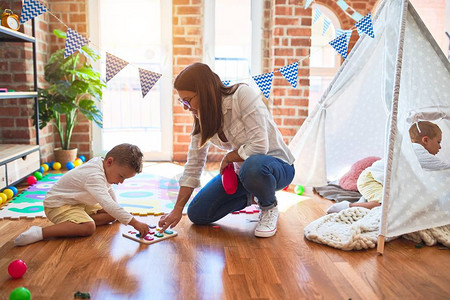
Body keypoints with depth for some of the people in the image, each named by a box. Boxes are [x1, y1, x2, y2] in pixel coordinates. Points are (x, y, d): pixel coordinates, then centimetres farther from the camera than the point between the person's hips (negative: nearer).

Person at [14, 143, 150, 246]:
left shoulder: (100, 163, -2)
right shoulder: (94, 176, -32)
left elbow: (109, 190, 17)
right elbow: (108, 204, -42)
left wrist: (116, 213, 21)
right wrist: (134, 222, -42)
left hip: (78, 203, 10)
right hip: (57, 205, -10)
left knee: (111, 216, 4)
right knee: (89, 227, -33)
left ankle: (70, 223, -6)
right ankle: (40, 232, -29)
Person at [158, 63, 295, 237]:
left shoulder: (243, 95, -24)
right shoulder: (201, 119, -4)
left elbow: (259, 146, -30)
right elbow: (193, 166, -1)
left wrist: (228, 157, -13)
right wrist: (178, 209, -4)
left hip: (277, 164, -6)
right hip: (241, 169, 6)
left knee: (252, 166, -42)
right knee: (197, 214, -2)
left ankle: (269, 207, -8)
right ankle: (252, 197, 17)